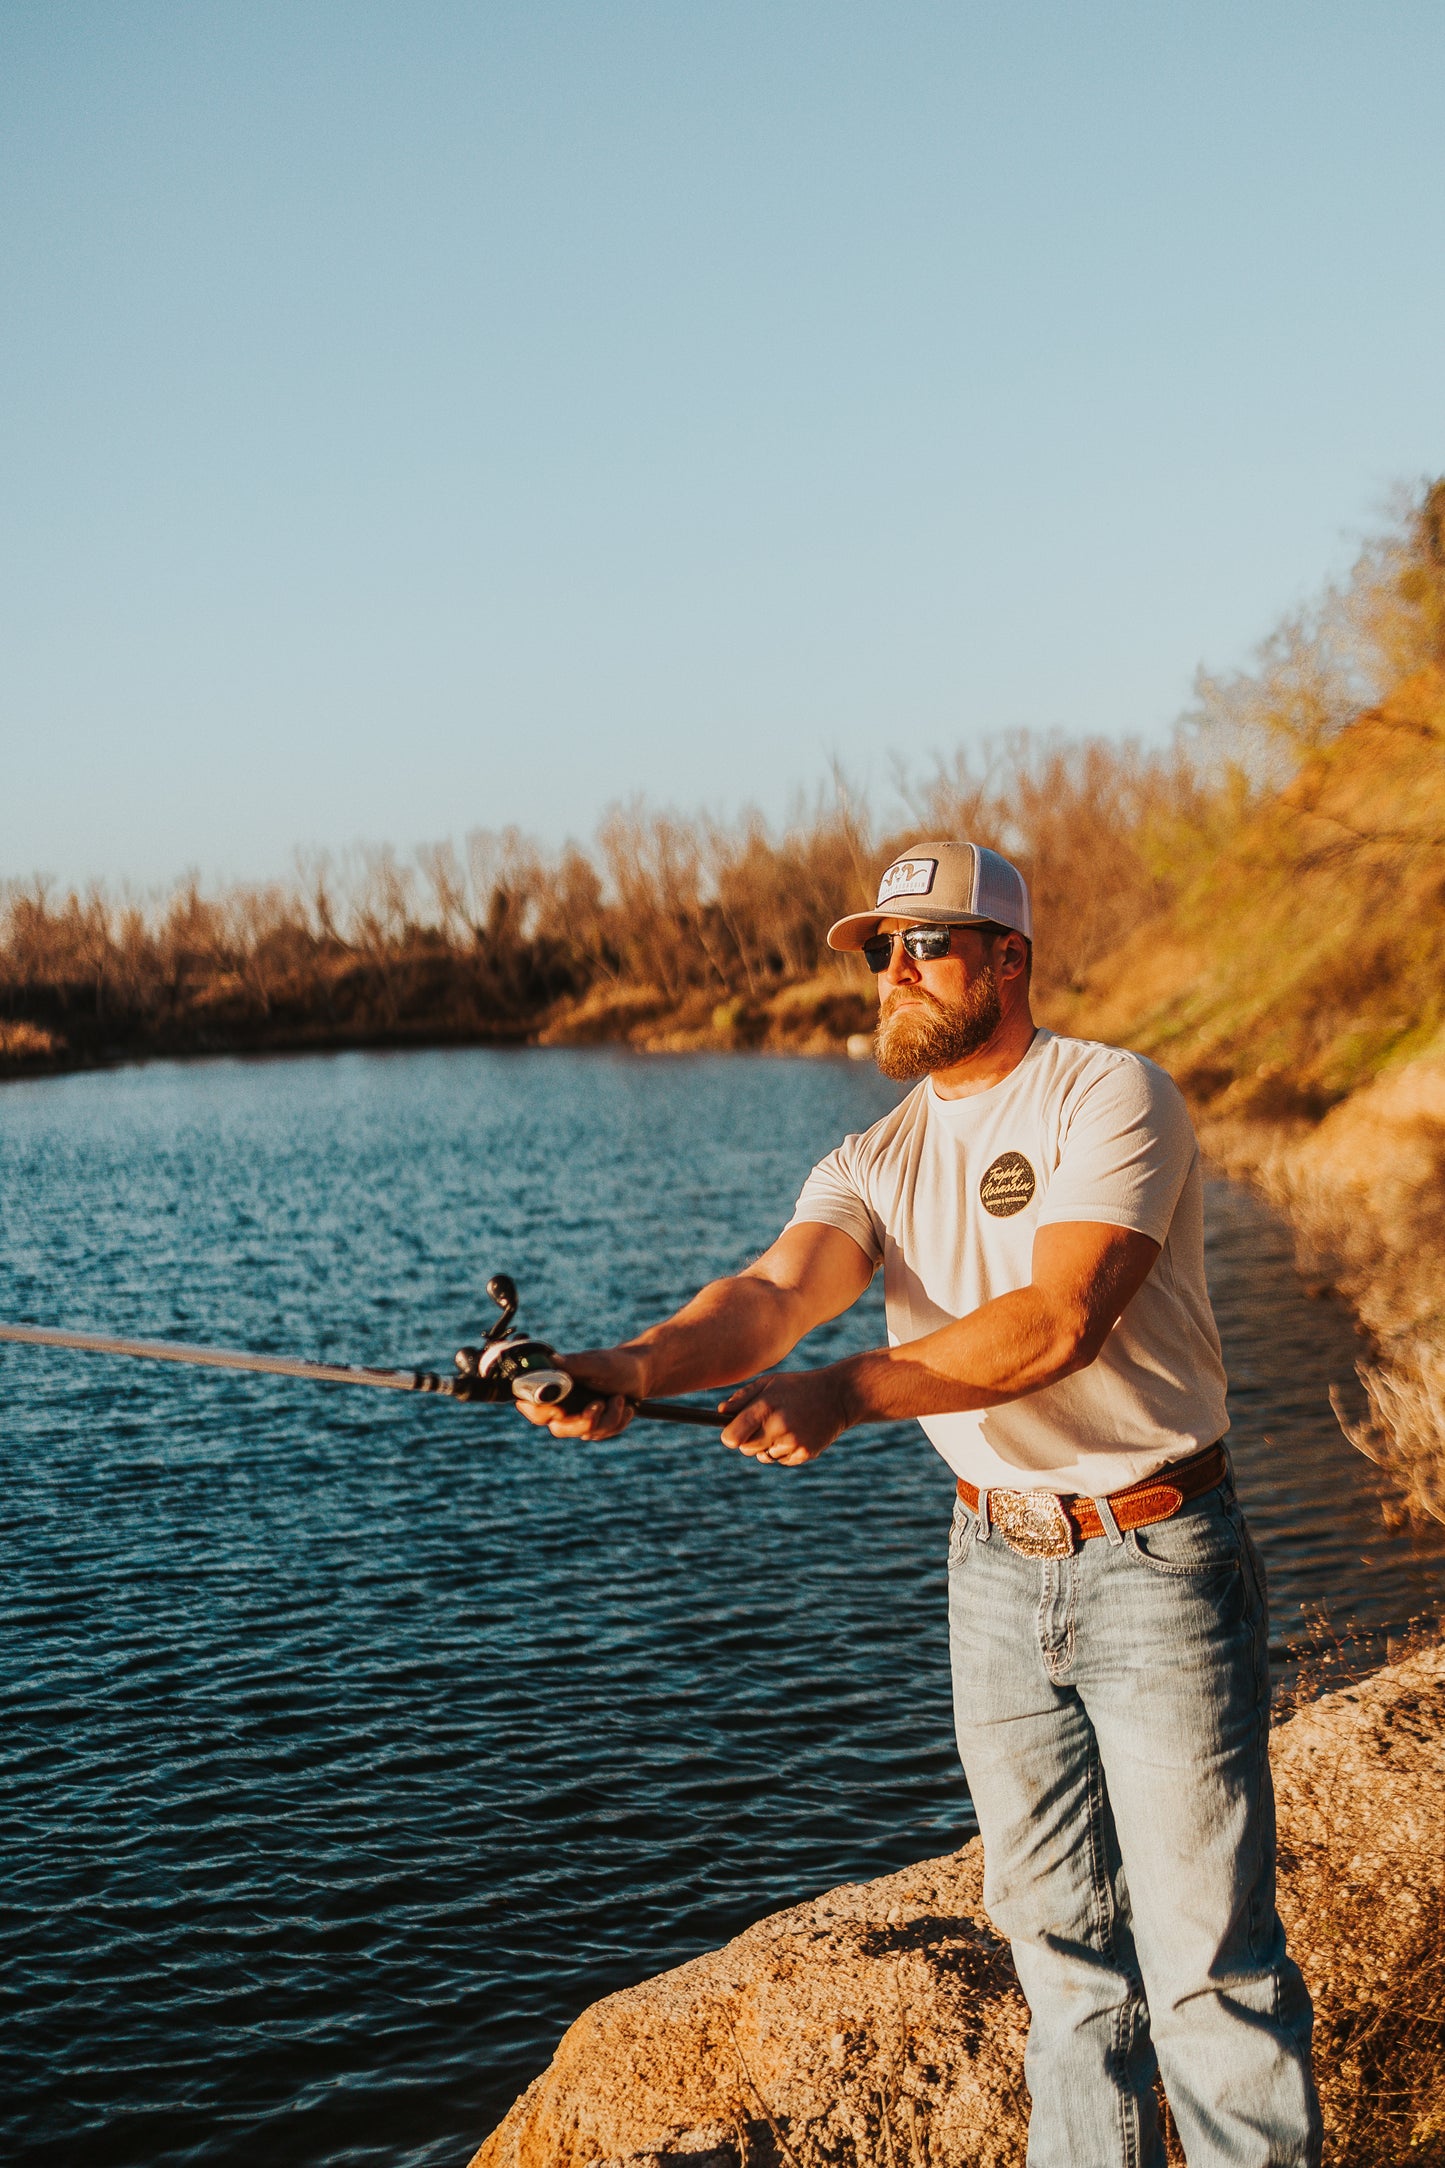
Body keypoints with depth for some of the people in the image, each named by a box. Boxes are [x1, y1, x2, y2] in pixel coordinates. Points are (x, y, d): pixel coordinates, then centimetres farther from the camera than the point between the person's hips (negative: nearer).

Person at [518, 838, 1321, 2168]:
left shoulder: (1111, 1099, -13)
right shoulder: (878, 1160, 4)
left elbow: (1059, 1321, -26)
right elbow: (774, 1294, -15)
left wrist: (848, 1393, -35)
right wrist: (637, 1368, -35)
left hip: (1157, 1560, -5)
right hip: (998, 1562, 6)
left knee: (1207, 1947, -1)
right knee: (1057, 1932, 15)